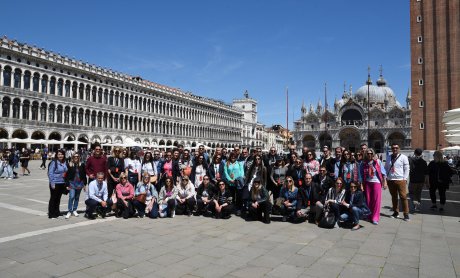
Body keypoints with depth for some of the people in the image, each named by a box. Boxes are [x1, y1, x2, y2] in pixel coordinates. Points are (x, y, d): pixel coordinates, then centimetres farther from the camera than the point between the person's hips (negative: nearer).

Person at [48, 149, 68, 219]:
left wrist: (66, 182, 12)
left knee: (58, 198, 16)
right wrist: (52, 183, -17)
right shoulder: (54, 162, -12)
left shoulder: (64, 162, 6)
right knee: (53, 198, 2)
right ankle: (51, 214, 10)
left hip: (62, 183, 6)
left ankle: (56, 212, 27)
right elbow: (50, 173, -13)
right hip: (55, 183, -6)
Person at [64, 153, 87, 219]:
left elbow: (84, 175, 7)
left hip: (79, 183, 3)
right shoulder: (69, 165, -4)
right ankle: (69, 211, -1)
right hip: (72, 183, -2)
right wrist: (67, 184, -7)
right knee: (71, 197, -11)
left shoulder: (82, 165, 3)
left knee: (77, 197, 11)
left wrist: (84, 184, 5)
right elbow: (67, 175, -4)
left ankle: (74, 210, 22)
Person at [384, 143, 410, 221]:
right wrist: (386, 177, 6)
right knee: (394, 197, 11)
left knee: (403, 197, -5)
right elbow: (386, 168, 16)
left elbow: (407, 169, -2)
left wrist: (405, 178, -8)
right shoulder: (388, 158, 13)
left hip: (400, 180, -4)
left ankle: (406, 214, 2)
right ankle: (396, 212, 21)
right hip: (390, 180, 4)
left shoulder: (403, 157, -1)